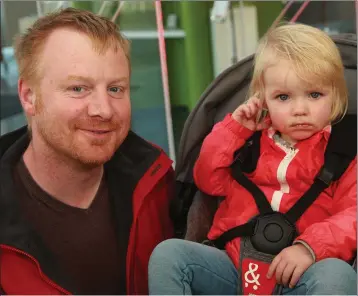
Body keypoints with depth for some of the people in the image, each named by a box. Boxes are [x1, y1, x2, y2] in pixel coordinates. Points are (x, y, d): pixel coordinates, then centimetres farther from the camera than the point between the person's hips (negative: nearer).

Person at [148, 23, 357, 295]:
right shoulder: (250, 140, 17)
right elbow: (208, 181, 15)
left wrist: (310, 246, -25)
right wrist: (233, 128, 6)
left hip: (294, 274, -3)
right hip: (233, 266, 4)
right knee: (168, 253, -18)